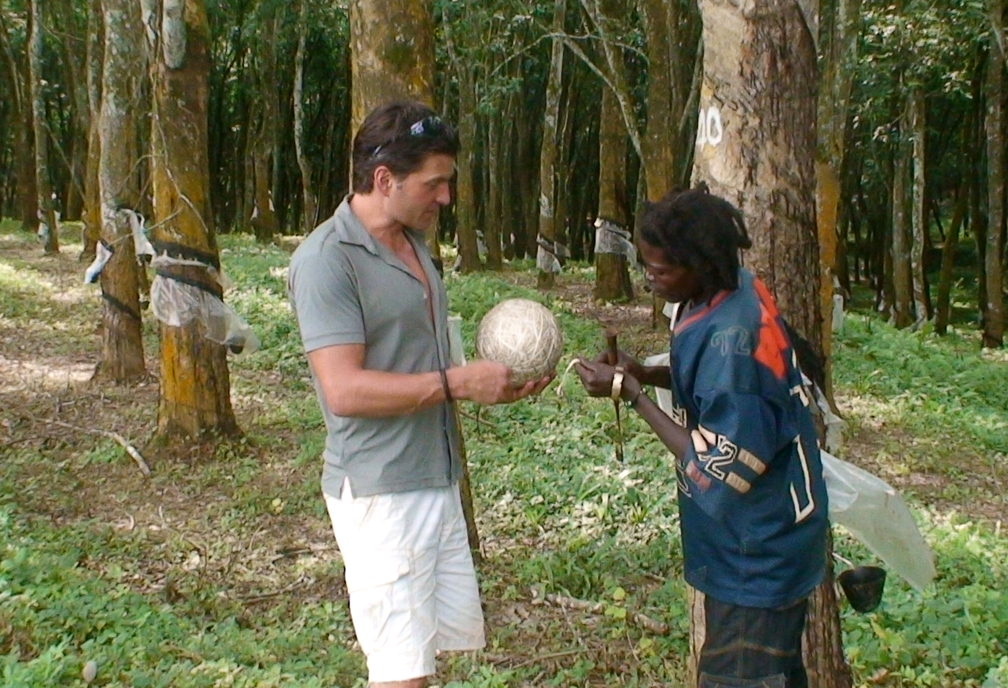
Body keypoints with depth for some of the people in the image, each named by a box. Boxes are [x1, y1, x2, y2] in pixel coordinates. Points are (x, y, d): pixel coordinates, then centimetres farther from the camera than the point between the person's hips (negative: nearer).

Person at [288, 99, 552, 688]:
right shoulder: (326, 259, -16)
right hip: (380, 491, -9)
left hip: (438, 481, 9)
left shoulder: (415, 245, 13)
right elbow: (344, 389, -23)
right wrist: (457, 382, -20)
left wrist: (496, 385, 4)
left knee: (448, 636, 13)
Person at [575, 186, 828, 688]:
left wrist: (630, 392, -20)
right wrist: (643, 373, -2)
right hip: (762, 539, 9)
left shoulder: (730, 335, -29)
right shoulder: (738, 292, -2)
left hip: (757, 551, -9)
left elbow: (714, 465, -24)